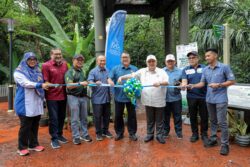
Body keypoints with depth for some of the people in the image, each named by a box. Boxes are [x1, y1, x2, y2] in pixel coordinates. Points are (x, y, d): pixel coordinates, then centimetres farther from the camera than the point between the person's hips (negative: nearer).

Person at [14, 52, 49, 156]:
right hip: (25, 104, -5)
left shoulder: (37, 71, 15)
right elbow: (26, 83, -19)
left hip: (37, 103, 6)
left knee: (35, 125, 12)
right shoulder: (19, 72, -3)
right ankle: (22, 147, 16)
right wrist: (41, 85, -30)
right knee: (25, 126, 0)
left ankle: (33, 144, 26)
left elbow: (41, 83, 21)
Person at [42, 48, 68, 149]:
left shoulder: (65, 64, 6)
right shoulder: (46, 65, -9)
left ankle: (59, 135, 33)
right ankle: (54, 139, 16)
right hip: (52, 96, -5)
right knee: (53, 118, 3)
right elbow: (45, 82, -10)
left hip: (63, 95, 5)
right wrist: (54, 85, -21)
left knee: (62, 117, 16)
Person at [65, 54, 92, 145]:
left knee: (84, 117, 13)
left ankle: (84, 135, 26)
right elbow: (69, 86, -19)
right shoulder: (70, 72, -7)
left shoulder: (82, 71, 15)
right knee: (75, 119, 1)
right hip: (73, 97, -6)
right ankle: (76, 137, 13)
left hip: (83, 96, 7)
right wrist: (80, 83, -28)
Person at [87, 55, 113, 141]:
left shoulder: (107, 71, 8)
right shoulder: (93, 71, -5)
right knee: (98, 116, 4)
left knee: (107, 115, 14)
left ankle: (105, 131, 31)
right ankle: (98, 133, 20)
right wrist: (95, 83, -39)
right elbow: (89, 81, -20)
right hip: (97, 98, -4)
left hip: (107, 98, 5)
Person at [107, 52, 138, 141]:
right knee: (118, 115, 9)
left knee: (132, 115, 8)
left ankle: (132, 133, 23)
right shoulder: (115, 69, 6)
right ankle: (119, 133, 24)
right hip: (119, 96, 0)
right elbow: (109, 79, -2)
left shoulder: (134, 69, 7)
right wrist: (110, 81, -25)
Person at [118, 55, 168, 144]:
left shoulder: (161, 71, 1)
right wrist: (121, 77, -8)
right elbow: (131, 75, 4)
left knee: (159, 120, 9)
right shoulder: (142, 71, 7)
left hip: (159, 101, -1)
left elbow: (167, 81, -10)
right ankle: (149, 134, 28)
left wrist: (160, 82, -30)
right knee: (150, 120, 14)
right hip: (148, 101, 2)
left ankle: (159, 135, 23)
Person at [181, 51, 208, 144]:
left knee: (204, 116, 6)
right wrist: (184, 85, -30)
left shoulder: (204, 68, 3)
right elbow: (184, 81, -7)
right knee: (193, 116, 11)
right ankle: (194, 133, 27)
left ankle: (204, 134, 24)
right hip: (191, 97, 1)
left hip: (204, 96, -1)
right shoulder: (185, 70, 5)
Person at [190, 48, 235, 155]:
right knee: (213, 121, 16)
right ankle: (213, 139, 29)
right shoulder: (205, 70, 7)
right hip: (209, 99, 5)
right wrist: (193, 86, -13)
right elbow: (202, 83, 5)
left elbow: (232, 81, -6)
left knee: (222, 122, -2)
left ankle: (225, 144, 11)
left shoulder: (224, 67, -7)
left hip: (221, 99, -5)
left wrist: (219, 85, -17)